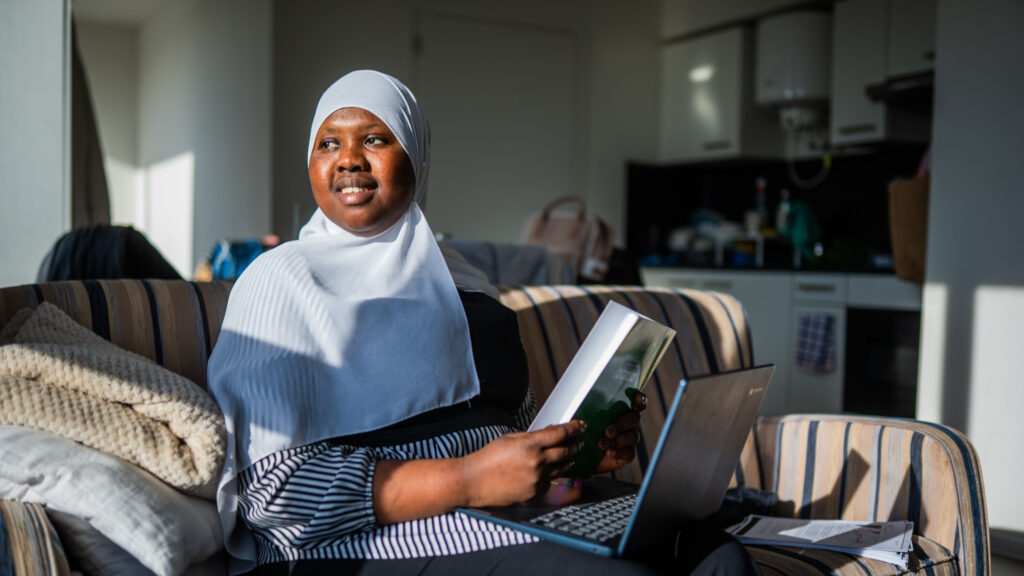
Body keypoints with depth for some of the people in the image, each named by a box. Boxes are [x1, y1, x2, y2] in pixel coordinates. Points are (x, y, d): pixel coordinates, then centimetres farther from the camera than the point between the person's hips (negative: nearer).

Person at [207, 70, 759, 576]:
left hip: (506, 523, 7)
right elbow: (273, 486, -13)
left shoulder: (461, 279, 18)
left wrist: (584, 444, 2)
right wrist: (469, 480, -20)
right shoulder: (282, 279, -2)